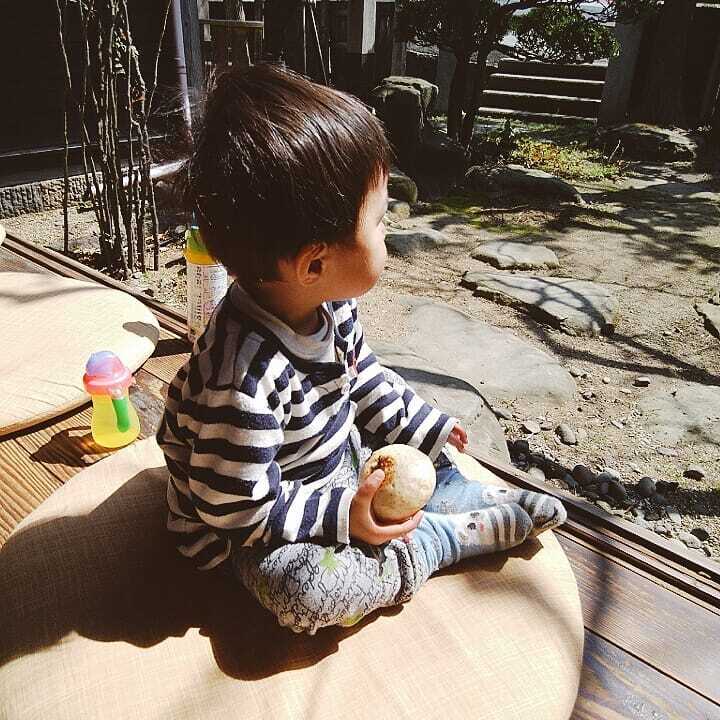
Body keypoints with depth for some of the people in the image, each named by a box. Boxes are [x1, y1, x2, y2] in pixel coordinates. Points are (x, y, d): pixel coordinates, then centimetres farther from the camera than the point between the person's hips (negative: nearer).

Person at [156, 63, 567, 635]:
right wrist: (344, 517, -27)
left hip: (338, 462, 8)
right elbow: (236, 507, -28)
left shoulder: (328, 304, -12)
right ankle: (461, 531, -15)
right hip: (261, 533, -7)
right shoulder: (246, 377, -39)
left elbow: (363, 376, 7)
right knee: (302, 589, -31)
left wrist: (422, 425, 8)